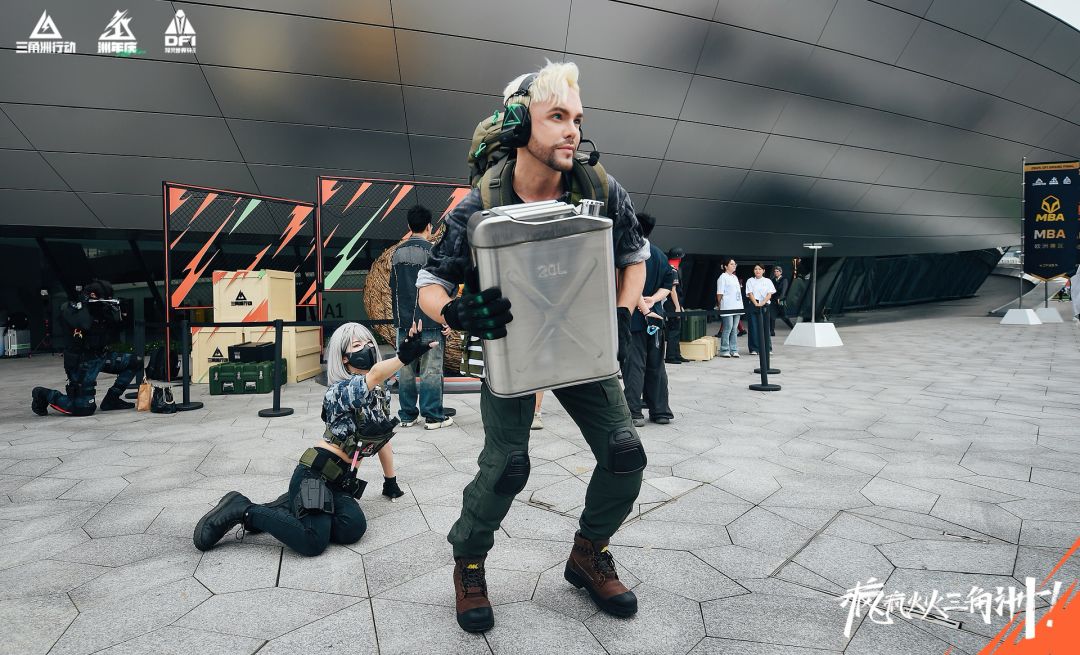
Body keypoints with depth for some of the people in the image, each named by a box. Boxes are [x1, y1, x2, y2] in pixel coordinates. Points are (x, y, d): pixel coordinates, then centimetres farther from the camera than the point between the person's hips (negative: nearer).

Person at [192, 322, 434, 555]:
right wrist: (402, 357, -56)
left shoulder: (381, 391, 10)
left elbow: (381, 436, 20)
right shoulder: (341, 390, -15)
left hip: (339, 482, 7)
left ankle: (291, 507, 5)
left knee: (354, 528, -21)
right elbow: (374, 376, -37)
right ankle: (243, 510, -2)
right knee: (313, 542, -26)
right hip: (313, 476, -7)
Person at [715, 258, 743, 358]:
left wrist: (740, 304, 16)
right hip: (727, 308, -8)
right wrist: (719, 305, -6)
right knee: (727, 329, -7)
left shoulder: (735, 277, 19)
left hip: (737, 307, 8)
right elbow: (719, 293, -7)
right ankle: (724, 350, 0)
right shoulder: (723, 277, -5)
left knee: (734, 329, 8)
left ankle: (733, 350, 13)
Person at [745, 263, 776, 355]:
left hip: (765, 305, 1)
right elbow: (750, 294, -2)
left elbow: (769, 294, 0)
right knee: (754, 327, -2)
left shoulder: (767, 281, 9)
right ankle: (754, 349, 3)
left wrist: (762, 303, -15)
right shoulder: (750, 281, 7)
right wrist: (756, 303, -15)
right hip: (754, 305, -1)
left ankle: (767, 348, 7)